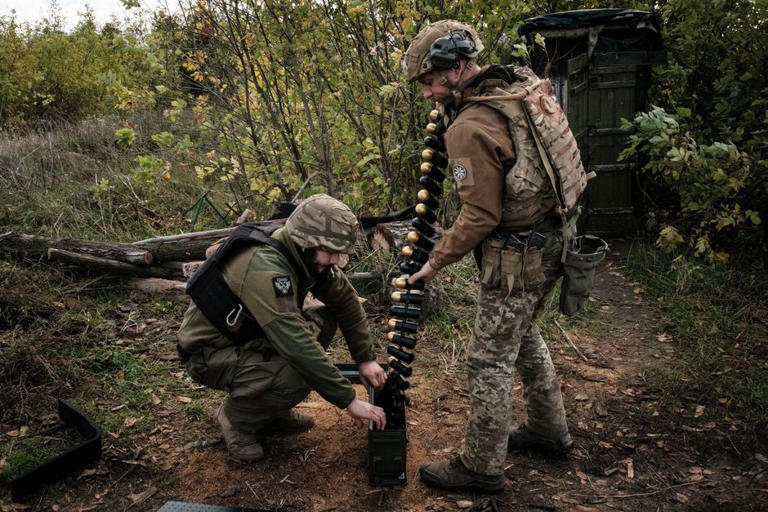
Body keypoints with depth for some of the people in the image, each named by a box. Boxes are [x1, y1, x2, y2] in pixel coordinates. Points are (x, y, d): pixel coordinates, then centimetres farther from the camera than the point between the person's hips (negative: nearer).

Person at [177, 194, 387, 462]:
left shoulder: (308, 257, -8)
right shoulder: (265, 268, -34)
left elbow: (346, 300, 3)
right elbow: (297, 345, -38)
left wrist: (365, 359, -2)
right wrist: (349, 400, -32)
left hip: (248, 338, 9)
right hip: (209, 355, -9)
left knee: (324, 320, -4)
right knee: (297, 377, -31)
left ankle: (273, 411, 7)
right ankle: (236, 416, 0)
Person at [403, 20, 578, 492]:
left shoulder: (470, 127, -21)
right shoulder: (520, 87, 5)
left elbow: (480, 216, -21)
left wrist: (435, 262, -9)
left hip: (516, 258, -10)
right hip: (551, 241, 10)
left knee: (490, 359, 3)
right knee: (524, 336, 26)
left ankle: (482, 466, 18)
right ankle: (548, 430, 42)